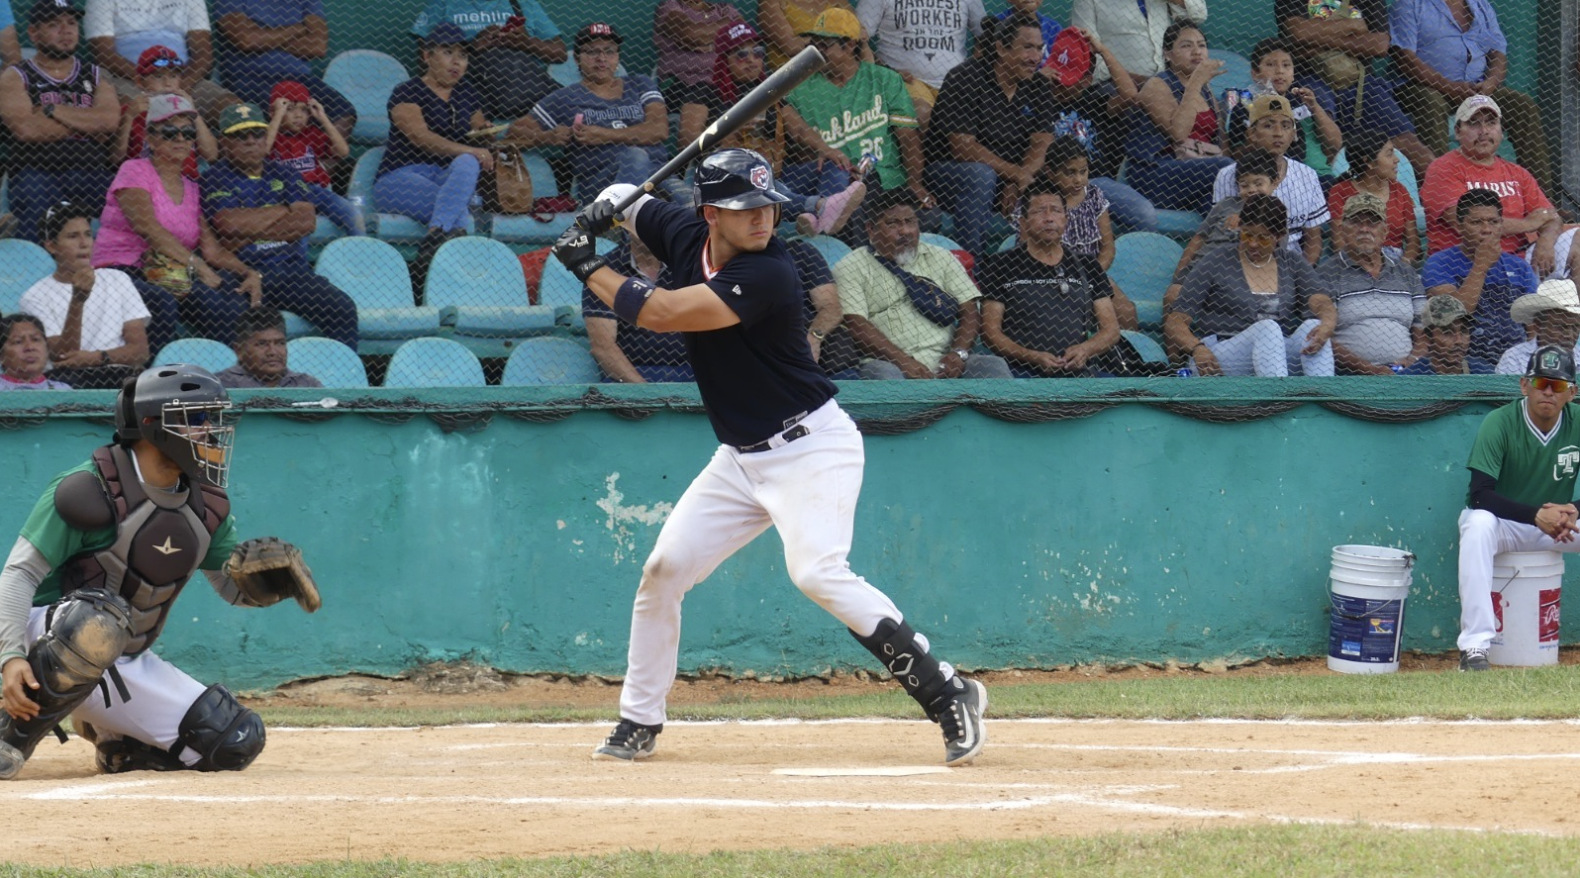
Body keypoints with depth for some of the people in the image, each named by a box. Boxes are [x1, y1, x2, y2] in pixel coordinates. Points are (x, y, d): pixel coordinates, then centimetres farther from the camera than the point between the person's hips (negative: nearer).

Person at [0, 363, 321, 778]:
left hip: (127, 664, 7)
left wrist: (267, 578, -14)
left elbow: (235, 587, 12)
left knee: (236, 742, -7)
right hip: (49, 636, -7)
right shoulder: (89, 491, -17)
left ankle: (119, 746, 18)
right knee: (100, 622, -42)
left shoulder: (206, 507, 4)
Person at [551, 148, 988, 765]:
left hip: (809, 447, -8)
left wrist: (586, 267, -16)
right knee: (664, 569, 7)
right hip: (741, 456, 8)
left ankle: (946, 693, -23)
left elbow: (658, 313, -29)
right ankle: (638, 724, 21)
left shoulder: (766, 274, -24)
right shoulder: (685, 236, 0)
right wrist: (601, 212, -4)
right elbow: (627, 201, 20)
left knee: (818, 572, -26)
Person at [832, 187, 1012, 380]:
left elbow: (970, 312, 14)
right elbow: (856, 326, -5)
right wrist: (903, 361, -17)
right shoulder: (852, 268, 8)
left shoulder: (941, 259, 21)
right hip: (890, 363, -3)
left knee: (994, 366, -24)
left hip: (944, 364, 3)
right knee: (883, 374, -38)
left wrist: (958, 353, -8)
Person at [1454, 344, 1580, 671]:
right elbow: (1479, 494, -26)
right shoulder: (1500, 423, -18)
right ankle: (1474, 646, -40)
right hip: (1502, 523, -4)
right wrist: (1537, 515, -38)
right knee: (1478, 524, -37)